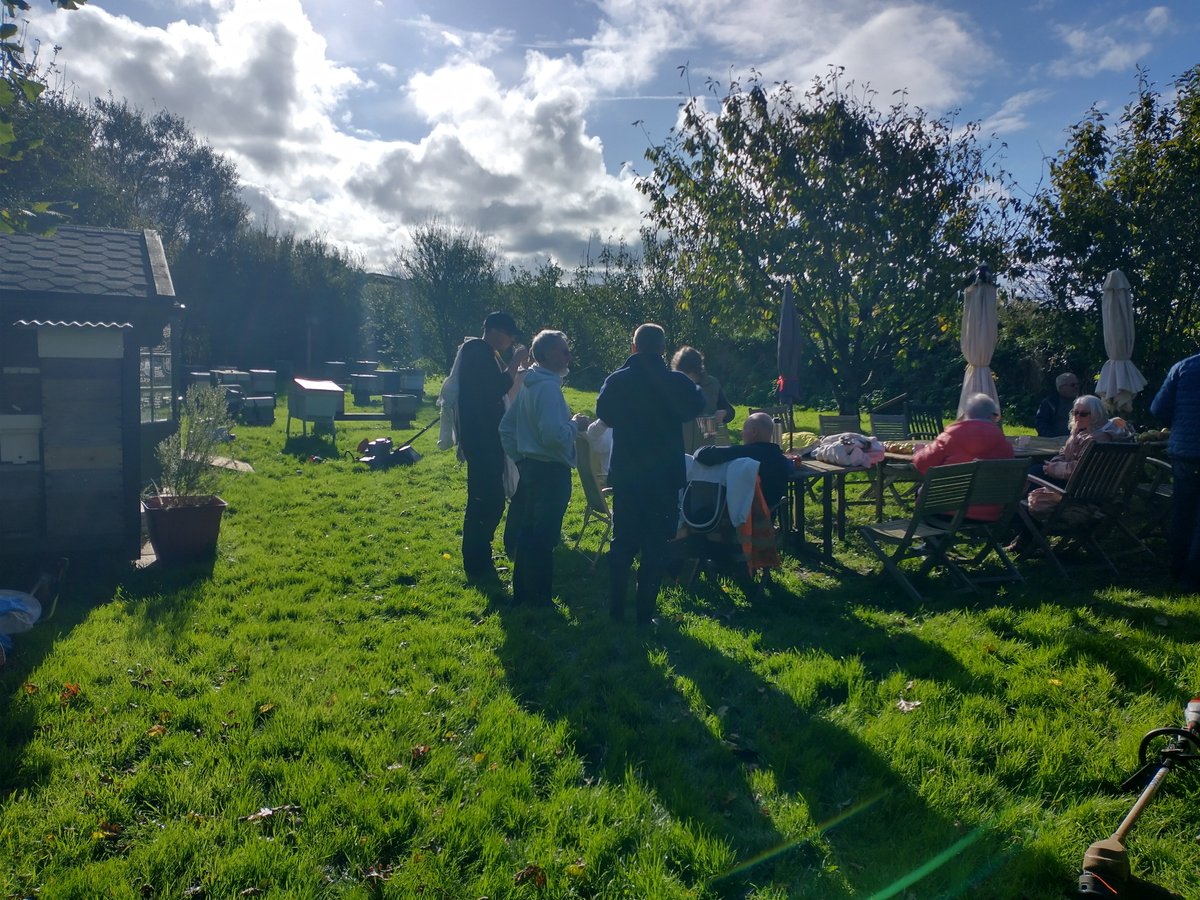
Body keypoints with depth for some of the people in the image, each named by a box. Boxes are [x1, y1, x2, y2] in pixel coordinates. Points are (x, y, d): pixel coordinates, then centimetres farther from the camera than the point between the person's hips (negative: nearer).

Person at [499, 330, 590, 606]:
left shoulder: (528, 384, 10)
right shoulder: (548, 387, -19)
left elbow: (506, 426, 17)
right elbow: (554, 436, -29)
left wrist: (519, 458, 20)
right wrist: (575, 424, -11)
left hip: (530, 467, 10)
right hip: (551, 471, -10)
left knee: (528, 532, 17)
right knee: (543, 538, 0)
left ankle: (521, 592, 28)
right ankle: (539, 599, 10)